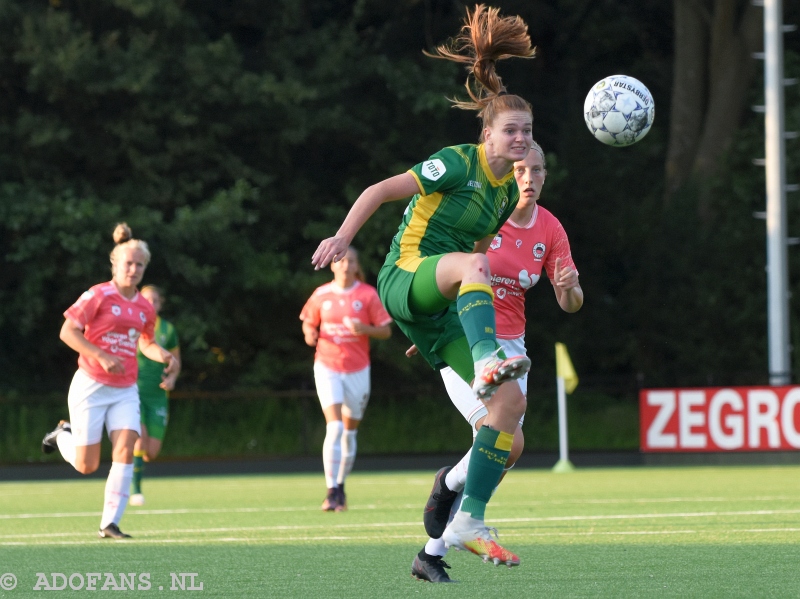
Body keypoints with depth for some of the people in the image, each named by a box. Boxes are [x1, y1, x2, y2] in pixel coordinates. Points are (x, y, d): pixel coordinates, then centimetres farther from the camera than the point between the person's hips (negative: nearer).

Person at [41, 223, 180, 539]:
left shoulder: (145, 308, 8)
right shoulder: (99, 295, -10)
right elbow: (68, 332, -14)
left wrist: (165, 356, 3)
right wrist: (101, 356, -23)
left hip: (125, 390, 4)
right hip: (91, 386, -4)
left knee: (125, 449, -17)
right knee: (86, 465, -1)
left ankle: (110, 523, -12)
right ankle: (63, 435, 34)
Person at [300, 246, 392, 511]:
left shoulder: (367, 294, -2)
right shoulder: (321, 295, 2)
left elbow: (386, 331, -1)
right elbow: (308, 323, 14)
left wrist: (365, 329, -21)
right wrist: (309, 334, -9)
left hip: (357, 370, 1)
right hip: (327, 367, -1)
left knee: (350, 431, 9)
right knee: (334, 427, -16)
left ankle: (341, 486, 28)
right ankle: (331, 492, -17)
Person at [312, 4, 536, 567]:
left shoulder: (508, 193, 13)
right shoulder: (458, 164, -9)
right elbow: (380, 190, -6)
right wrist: (343, 238, -17)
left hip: (442, 311, 7)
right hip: (405, 281, -7)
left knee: (512, 402, -8)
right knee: (473, 264, -40)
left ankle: (469, 522, -7)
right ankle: (489, 362, -63)